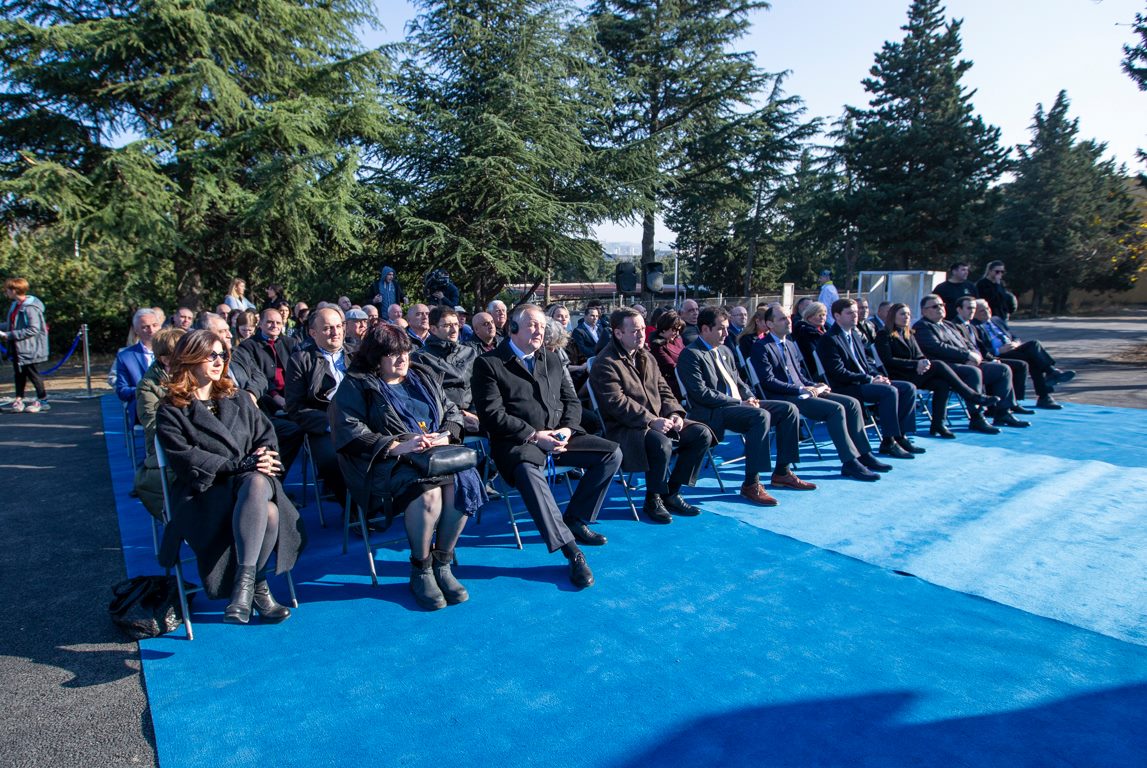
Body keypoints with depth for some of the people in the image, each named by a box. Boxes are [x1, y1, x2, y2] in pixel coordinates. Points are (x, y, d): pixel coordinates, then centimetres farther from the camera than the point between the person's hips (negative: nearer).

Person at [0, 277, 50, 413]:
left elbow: (34, 329, -25)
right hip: (17, 348, 9)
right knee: (19, 373, 14)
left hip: (29, 348, -9)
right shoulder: (15, 305, 9)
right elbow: (11, 324, 16)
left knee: (32, 373, 0)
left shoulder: (30, 308, -21)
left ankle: (42, 400, 11)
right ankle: (18, 400, 22)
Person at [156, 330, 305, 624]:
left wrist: (262, 461, -11)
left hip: (253, 480, 3)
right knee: (267, 512, -35)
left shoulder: (239, 401, 24)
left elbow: (266, 436, 13)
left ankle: (245, 581, -35)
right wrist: (239, 465, -16)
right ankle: (257, 585, -19)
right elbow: (185, 458, -6)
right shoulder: (171, 411, 9)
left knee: (256, 482, -38)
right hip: (205, 491, -3)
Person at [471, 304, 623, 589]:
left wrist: (567, 429, -6)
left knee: (612, 453, -10)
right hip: (519, 441, -6)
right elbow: (492, 414, -10)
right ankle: (572, 551, -34)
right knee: (528, 471, -39)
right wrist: (534, 435, -18)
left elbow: (572, 401, 16)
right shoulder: (488, 363, 0)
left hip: (560, 437, 6)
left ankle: (575, 519, 4)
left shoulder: (552, 361, 20)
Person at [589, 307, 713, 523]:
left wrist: (674, 413, -3)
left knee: (702, 434, -5)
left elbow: (663, 390, 17)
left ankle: (671, 493, 4)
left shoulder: (647, 357, 16)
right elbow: (617, 402, -21)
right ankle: (652, 500, -10)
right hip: (624, 428, -8)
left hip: (658, 421, 9)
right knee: (661, 443, -36)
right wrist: (651, 421, -26)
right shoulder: (605, 363, -11)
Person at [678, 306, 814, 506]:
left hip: (739, 404, 9)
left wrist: (749, 397, 2)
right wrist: (738, 402, -17)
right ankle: (751, 483, -27)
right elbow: (701, 393, -18)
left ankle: (782, 472, 6)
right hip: (713, 412, -9)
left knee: (789, 409, 0)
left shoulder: (724, 351, 19)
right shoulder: (690, 354, -9)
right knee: (761, 415, -33)